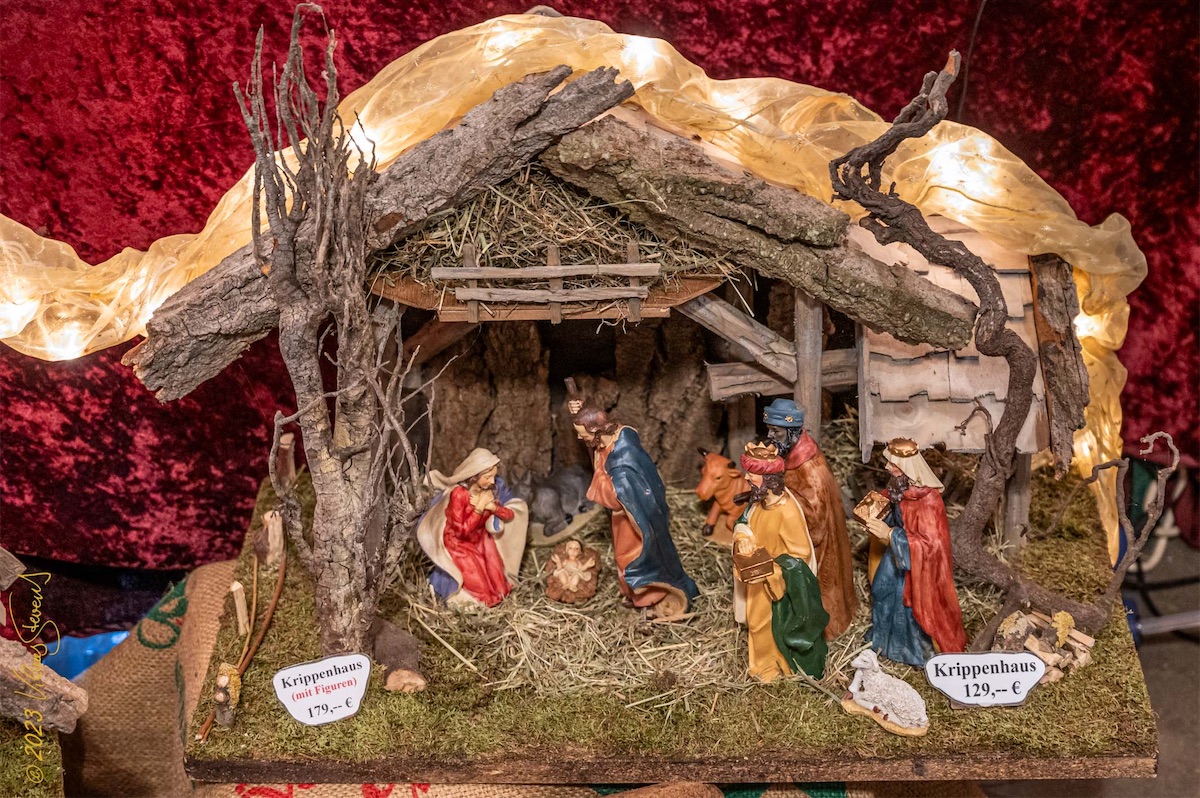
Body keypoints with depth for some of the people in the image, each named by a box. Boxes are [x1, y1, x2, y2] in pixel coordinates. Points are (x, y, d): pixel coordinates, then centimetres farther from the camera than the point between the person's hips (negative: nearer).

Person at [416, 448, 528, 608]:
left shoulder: (492, 488, -13)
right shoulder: (459, 493, -30)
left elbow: (510, 515, -7)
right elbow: (461, 531, -28)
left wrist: (492, 506, -25)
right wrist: (480, 508, -30)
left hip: (480, 541, 6)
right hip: (458, 544, -6)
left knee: (498, 588, 0)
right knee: (480, 591, -9)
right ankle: (443, 579, 15)